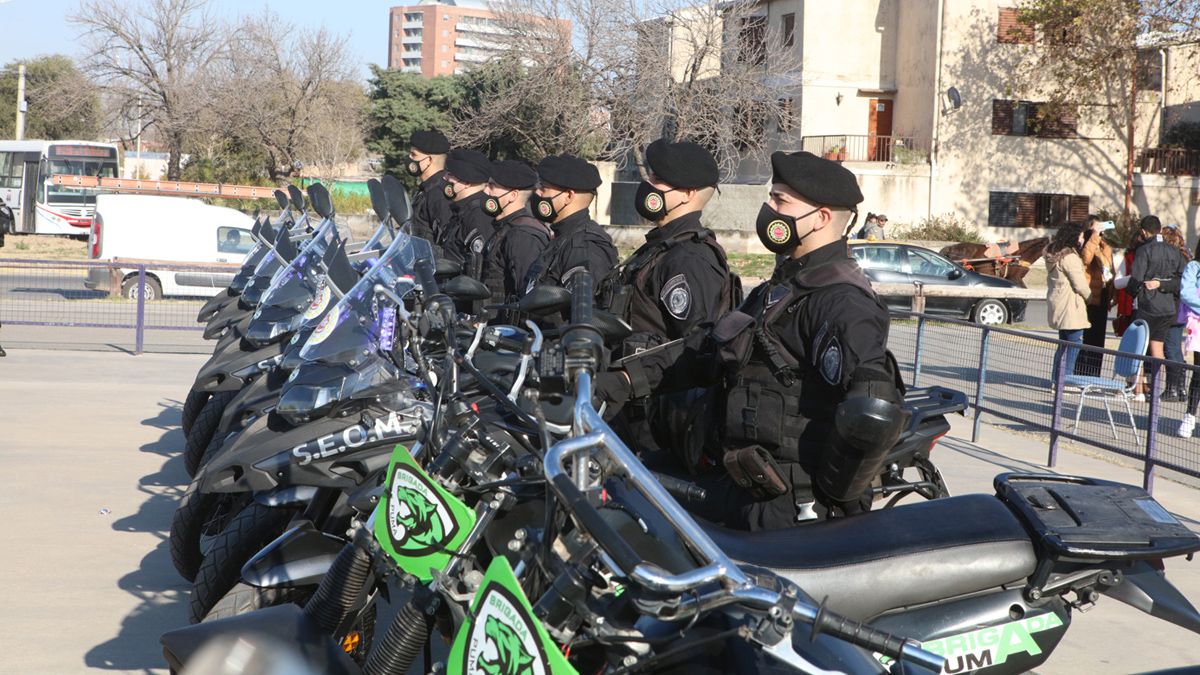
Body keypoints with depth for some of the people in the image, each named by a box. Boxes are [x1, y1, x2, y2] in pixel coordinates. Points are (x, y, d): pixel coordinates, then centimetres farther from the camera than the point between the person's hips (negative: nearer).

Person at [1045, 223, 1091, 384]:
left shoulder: (1054, 255, 13)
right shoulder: (1070, 257, -17)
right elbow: (1080, 284, -15)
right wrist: (1089, 297, 3)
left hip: (1058, 305, 10)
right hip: (1070, 306, -10)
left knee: (1063, 344, 16)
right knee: (1074, 343, -5)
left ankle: (1058, 380, 20)